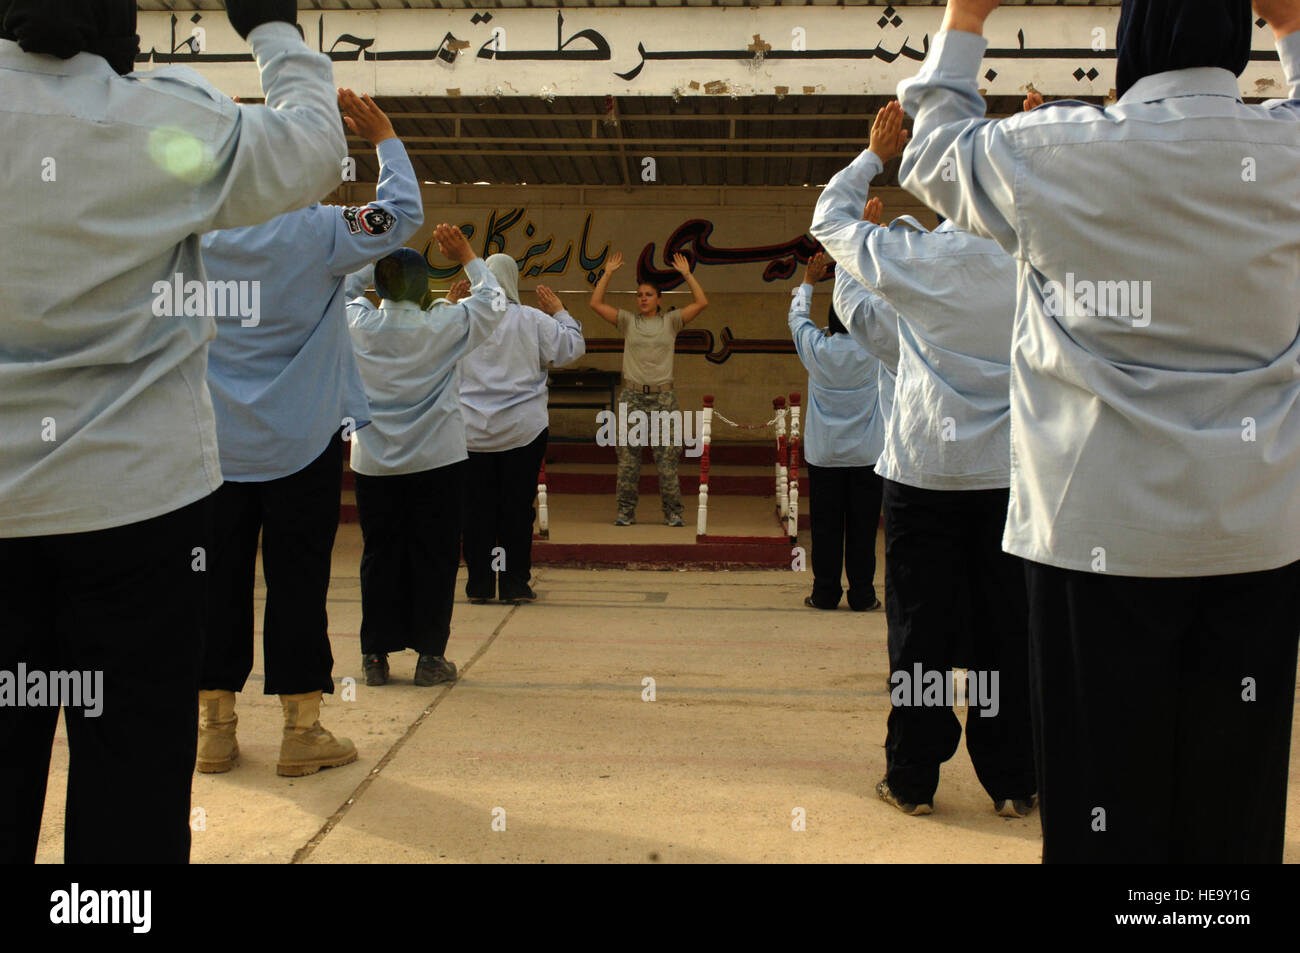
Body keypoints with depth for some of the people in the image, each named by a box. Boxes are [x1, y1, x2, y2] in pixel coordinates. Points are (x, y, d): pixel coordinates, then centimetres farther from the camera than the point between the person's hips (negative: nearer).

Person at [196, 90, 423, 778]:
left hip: (216, 443, 3)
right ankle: (301, 731, 9)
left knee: (219, 578, 9)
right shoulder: (317, 233, -10)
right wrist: (384, 138, 12)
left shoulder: (197, 237, -1)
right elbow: (402, 213, 0)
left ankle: (213, 725, 18)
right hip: (299, 443, -3)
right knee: (298, 579, 2)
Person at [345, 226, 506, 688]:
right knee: (434, 558, 5)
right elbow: (493, 300, 6)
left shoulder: (359, 325, -5)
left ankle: (376, 656, 14)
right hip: (437, 461, -2)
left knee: (380, 558, 9)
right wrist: (466, 256, 14)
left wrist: (378, 256, 16)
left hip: (374, 463, 3)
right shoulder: (444, 325, -10)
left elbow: (345, 285, 17)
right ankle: (430, 657, 7)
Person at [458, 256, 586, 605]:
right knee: (517, 506, 5)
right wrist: (560, 312, 16)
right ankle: (515, 583, 9)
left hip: (472, 432, 1)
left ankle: (479, 583, 12)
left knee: (477, 507, 7)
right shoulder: (531, 320, -6)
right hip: (523, 430, -1)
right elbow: (571, 349, 2)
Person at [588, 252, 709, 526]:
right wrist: (608, 273, 4)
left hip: (662, 396, -1)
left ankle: (672, 512, 4)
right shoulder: (628, 321, 10)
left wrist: (686, 274, 2)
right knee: (628, 456, 1)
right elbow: (596, 303, 4)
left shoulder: (671, 321, 8)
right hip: (632, 395, 1)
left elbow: (701, 302, 1)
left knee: (666, 456, -2)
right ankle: (626, 511, 7)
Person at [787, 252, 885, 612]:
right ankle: (862, 595, 7)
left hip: (824, 454, 0)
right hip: (867, 455, 0)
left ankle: (825, 593, 8)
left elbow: (797, 316, 12)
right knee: (862, 527, 3)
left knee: (826, 527, 4)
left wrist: (808, 282, 25)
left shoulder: (816, 349, -7)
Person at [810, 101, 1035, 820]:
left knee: (920, 631, 6)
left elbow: (829, 221, 8)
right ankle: (1011, 781, 18)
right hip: (1012, 472, 2)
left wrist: (874, 156, 16)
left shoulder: (915, 257, -8)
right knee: (1006, 630, 9)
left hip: (924, 471, -2)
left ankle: (913, 778, 15)